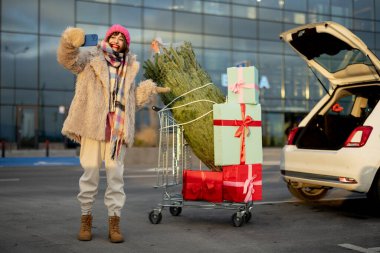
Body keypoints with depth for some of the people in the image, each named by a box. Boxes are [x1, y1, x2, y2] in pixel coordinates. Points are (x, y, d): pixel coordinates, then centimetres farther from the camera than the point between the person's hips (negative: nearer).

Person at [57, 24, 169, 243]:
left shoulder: (128, 67, 20)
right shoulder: (91, 57, 8)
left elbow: (133, 100, 25)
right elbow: (68, 59, -11)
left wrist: (150, 89, 10)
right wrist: (70, 42, -31)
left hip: (117, 128, 3)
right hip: (93, 124, -3)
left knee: (115, 172, 1)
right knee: (90, 171, 0)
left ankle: (114, 223, 7)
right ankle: (86, 219, 13)